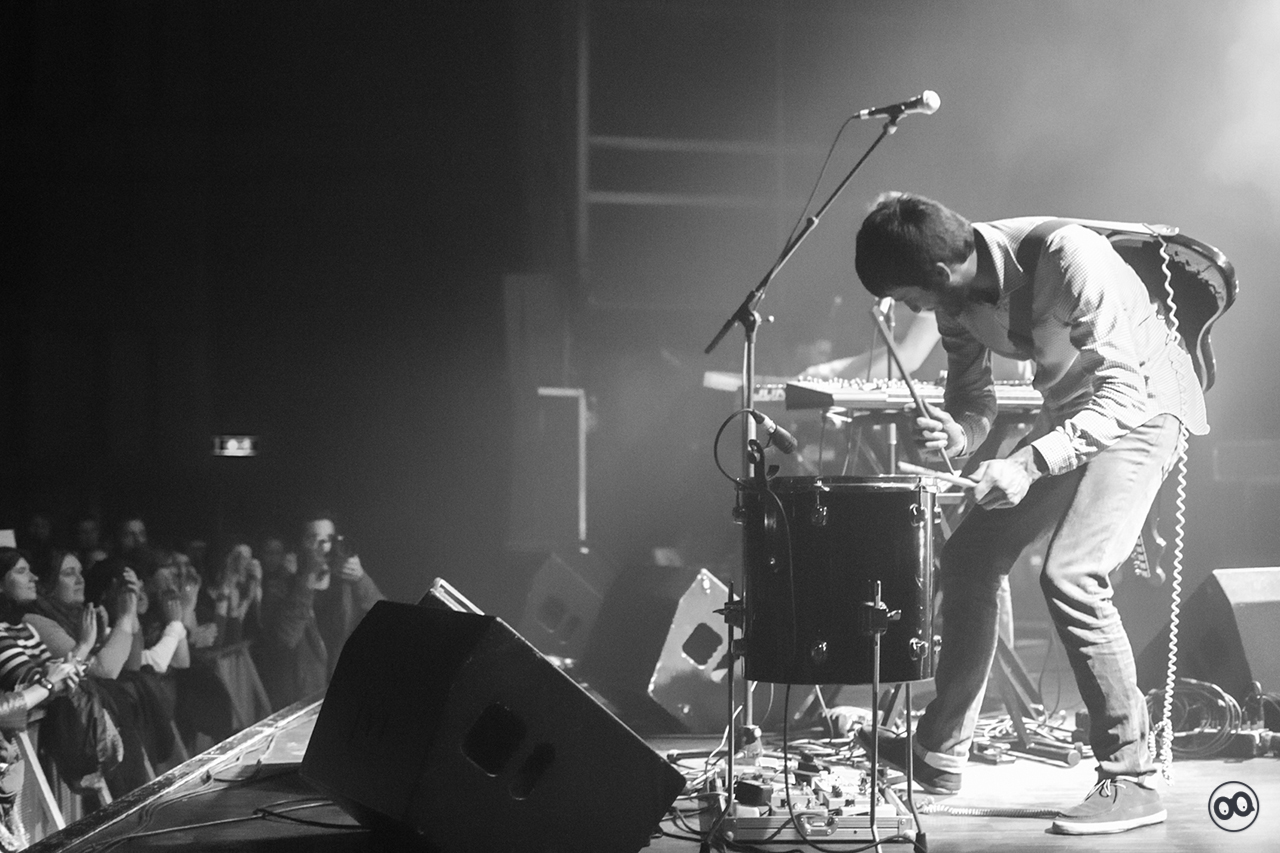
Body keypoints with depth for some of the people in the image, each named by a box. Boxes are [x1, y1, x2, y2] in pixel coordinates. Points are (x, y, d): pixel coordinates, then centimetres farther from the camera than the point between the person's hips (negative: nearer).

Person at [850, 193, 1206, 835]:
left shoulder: (1068, 259, -31)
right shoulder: (958, 296, -8)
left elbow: (1122, 395, -31)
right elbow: (973, 399, 3)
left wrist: (1030, 463, -40)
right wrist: (955, 433, -20)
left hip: (1144, 404, -8)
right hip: (1072, 413, 8)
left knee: (1070, 576, -23)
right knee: (969, 554, 6)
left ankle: (1130, 781, -15)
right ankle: (939, 754, 19)